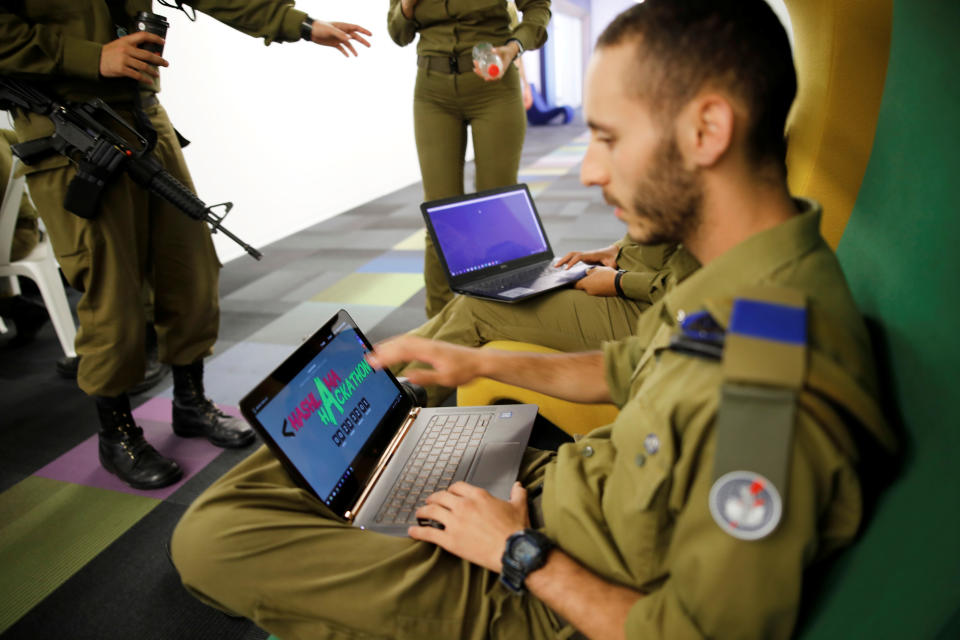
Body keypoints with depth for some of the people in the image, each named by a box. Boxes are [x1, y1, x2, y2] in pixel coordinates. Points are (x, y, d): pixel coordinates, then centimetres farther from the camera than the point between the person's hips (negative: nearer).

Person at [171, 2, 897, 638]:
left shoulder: (774, 404, -36)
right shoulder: (744, 277, -6)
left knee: (206, 538, -8)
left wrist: (523, 554, -16)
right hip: (551, 481, 8)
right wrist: (479, 363, 7)